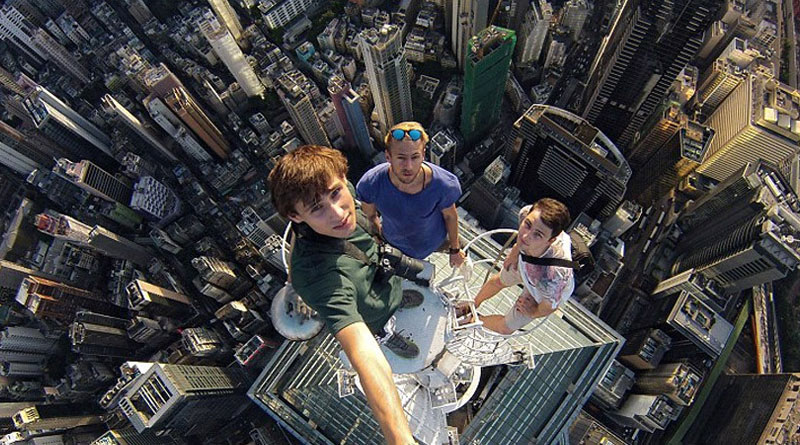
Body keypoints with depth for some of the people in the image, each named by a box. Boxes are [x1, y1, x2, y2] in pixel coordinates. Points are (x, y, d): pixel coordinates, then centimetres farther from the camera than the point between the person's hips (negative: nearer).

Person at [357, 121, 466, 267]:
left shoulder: (443, 184, -39)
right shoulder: (371, 184, -38)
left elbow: (450, 216, -16)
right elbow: (370, 216, -13)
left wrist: (455, 249, -2)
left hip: (433, 240, -2)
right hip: (394, 242, 2)